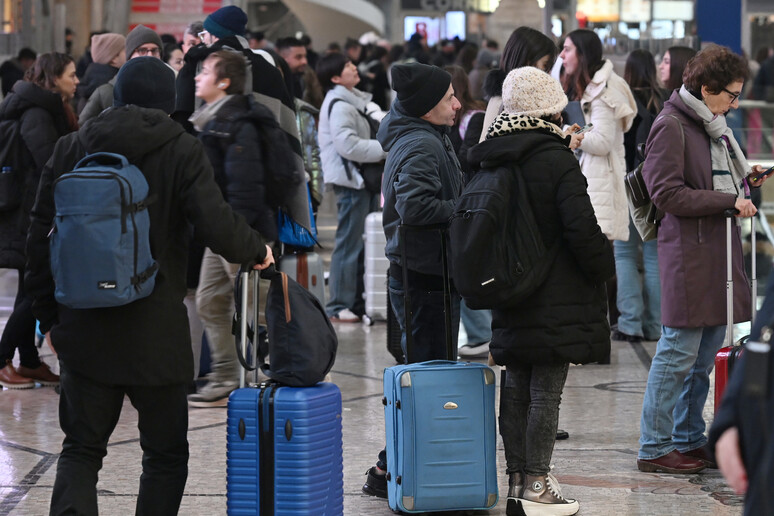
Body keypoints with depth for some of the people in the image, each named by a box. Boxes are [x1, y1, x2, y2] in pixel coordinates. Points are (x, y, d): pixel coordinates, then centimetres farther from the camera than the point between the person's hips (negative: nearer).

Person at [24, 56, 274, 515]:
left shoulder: (72, 148, 4)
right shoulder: (182, 151, -7)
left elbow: (41, 236, 5)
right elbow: (218, 227, -18)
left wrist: (49, 315, 13)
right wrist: (258, 250, 3)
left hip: (85, 326, 3)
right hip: (157, 332, -3)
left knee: (81, 448, 10)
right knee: (165, 453, 12)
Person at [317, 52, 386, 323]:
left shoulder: (355, 100, 19)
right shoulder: (338, 105, -14)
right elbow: (348, 145, -22)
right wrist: (386, 149, -16)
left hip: (363, 178, 10)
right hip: (350, 180, -10)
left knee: (362, 242, 12)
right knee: (349, 243, -7)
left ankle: (358, 301, 19)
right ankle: (339, 305, -3)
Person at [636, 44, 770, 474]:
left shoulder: (713, 127, 18)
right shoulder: (672, 126, -10)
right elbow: (668, 193, -17)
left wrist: (744, 181, 11)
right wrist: (730, 201, -17)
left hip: (719, 250, 9)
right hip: (688, 250, -9)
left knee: (706, 355, 12)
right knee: (678, 353, -6)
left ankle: (689, 440, 21)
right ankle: (655, 448, 0)